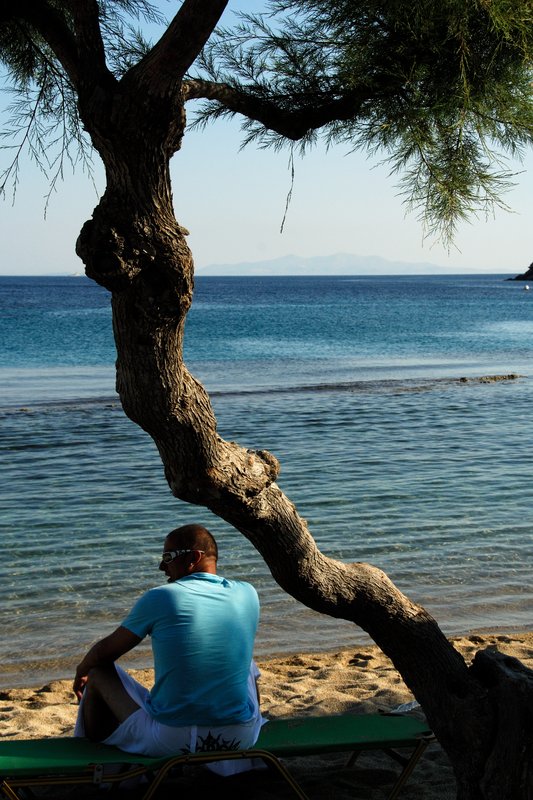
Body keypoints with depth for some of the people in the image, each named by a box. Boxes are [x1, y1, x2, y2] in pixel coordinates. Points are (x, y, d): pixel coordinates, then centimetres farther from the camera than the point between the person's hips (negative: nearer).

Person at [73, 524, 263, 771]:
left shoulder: (159, 598, -10)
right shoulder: (247, 595, 0)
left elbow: (105, 652, 2)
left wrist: (81, 670, 23)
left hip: (168, 740, -3)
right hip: (240, 739, 3)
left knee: (99, 672, 18)